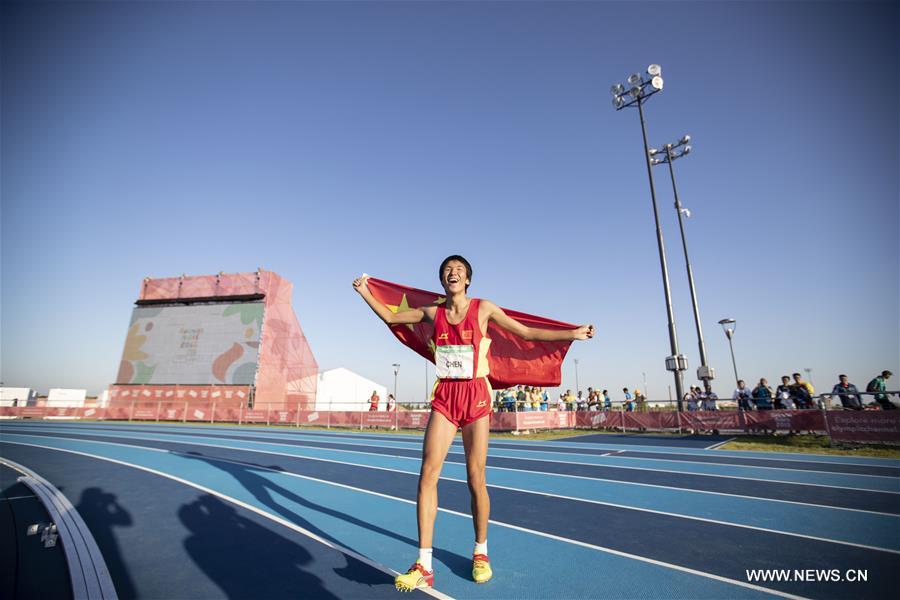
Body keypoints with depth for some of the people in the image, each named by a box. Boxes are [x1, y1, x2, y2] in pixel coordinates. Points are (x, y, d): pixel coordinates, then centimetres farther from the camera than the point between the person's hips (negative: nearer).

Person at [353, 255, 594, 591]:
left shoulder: (483, 309, -1)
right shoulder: (432, 312, 6)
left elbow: (526, 332, 4)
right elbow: (391, 317, 17)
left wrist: (572, 334, 3)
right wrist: (364, 293, 12)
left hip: (476, 395, -2)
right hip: (444, 396, 2)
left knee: (475, 478, 3)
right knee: (428, 470, -9)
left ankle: (480, 553, 26)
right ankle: (424, 565, 3)